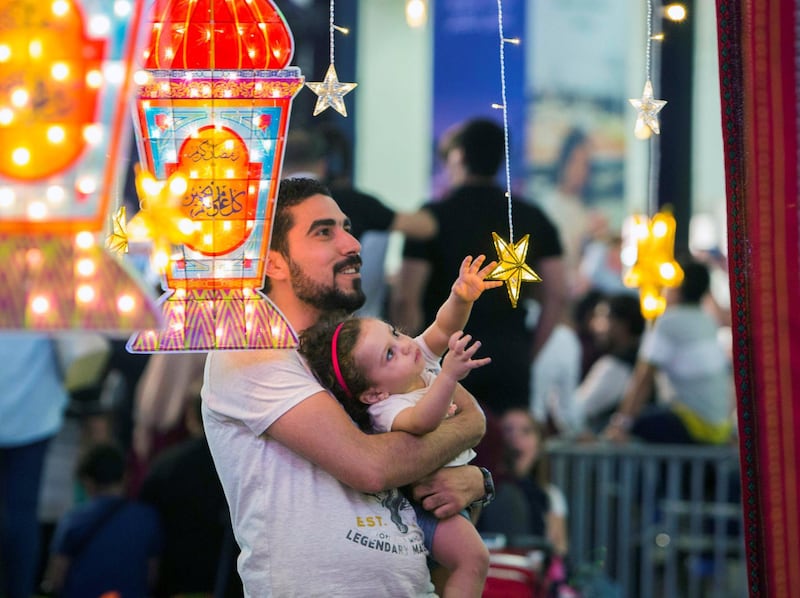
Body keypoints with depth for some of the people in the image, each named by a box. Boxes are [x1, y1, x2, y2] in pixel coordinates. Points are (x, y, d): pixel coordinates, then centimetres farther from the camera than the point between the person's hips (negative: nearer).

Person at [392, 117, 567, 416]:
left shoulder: (434, 217, -4)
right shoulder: (533, 220, 8)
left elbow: (405, 298, -10)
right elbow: (556, 296, 5)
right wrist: (526, 355, 12)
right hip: (510, 360, 3)